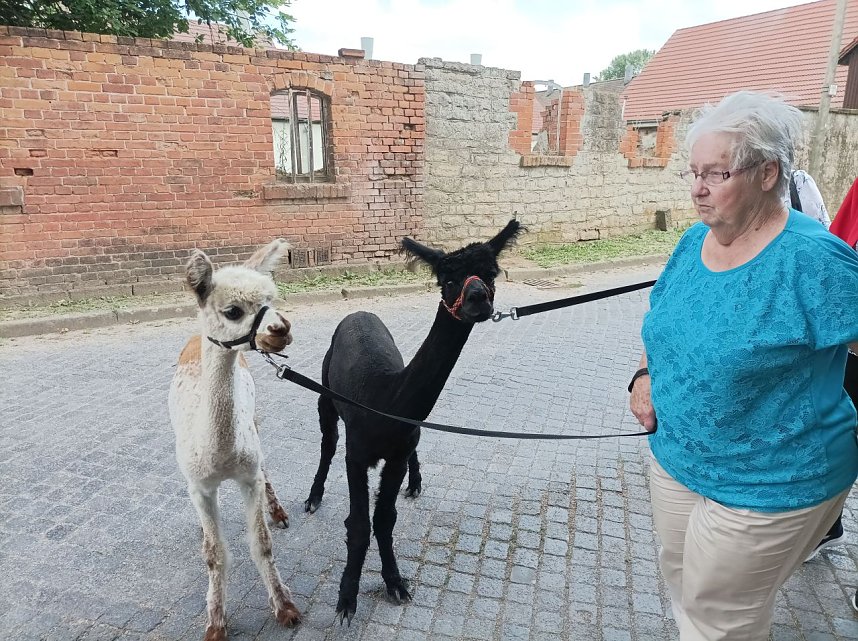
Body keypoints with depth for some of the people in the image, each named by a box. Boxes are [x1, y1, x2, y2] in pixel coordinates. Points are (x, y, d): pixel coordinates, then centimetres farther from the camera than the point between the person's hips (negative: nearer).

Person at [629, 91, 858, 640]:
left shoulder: (812, 258, -23)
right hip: (674, 459, 7)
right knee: (682, 581, 26)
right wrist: (646, 375, -4)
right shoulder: (694, 240, -1)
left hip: (766, 486, -6)